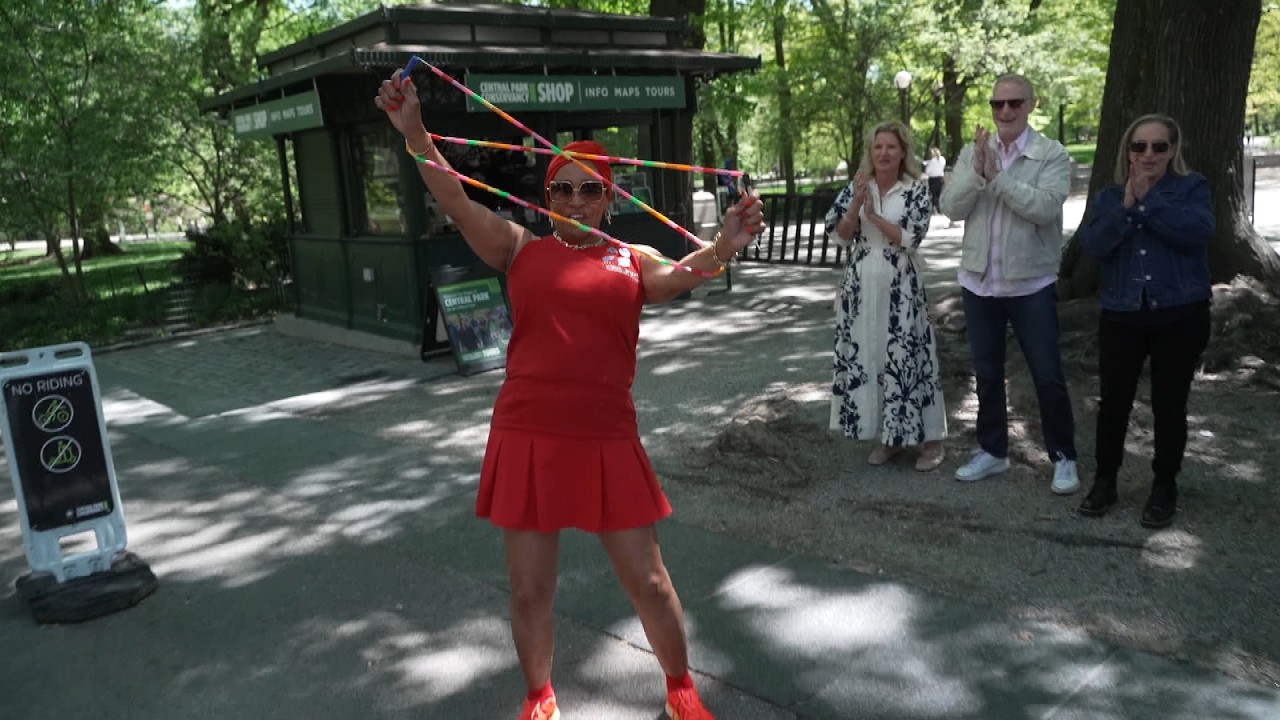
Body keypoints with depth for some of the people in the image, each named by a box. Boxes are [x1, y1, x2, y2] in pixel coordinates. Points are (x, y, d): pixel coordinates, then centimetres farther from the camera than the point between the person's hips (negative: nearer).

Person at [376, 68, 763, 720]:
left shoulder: (633, 261, 5)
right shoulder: (520, 249, 6)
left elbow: (678, 276, -14)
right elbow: (456, 202, -4)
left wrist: (722, 249, -34)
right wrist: (413, 131, -14)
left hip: (607, 443, 0)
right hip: (526, 440, 1)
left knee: (648, 582, 10)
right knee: (529, 591, 13)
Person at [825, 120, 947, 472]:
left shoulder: (916, 190, -2)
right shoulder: (856, 187, 7)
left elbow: (911, 239, -12)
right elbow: (839, 235, 0)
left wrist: (873, 216, -14)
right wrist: (857, 203, -14)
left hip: (899, 287, -4)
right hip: (861, 286, 4)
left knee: (906, 356, -3)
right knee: (866, 356, 6)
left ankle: (929, 438, 9)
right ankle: (888, 436, 20)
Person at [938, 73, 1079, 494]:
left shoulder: (1051, 155, -7)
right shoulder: (971, 153, 4)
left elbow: (1044, 208, -22)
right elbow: (951, 208, -6)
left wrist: (996, 174, -22)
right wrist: (978, 171, -20)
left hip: (1031, 284, -4)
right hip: (979, 281, 4)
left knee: (1048, 376, 3)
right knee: (987, 373, 14)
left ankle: (1063, 457, 19)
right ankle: (992, 450, 28)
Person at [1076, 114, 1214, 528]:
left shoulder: (1191, 188, 2)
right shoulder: (1109, 197, 8)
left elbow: (1199, 232, -18)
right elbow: (1092, 245, -9)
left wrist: (1148, 201, -16)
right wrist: (1127, 207, -18)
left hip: (1180, 315, -2)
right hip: (1121, 316, 2)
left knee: (1169, 405, 6)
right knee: (1113, 402, 5)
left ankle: (1164, 488, 21)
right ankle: (1104, 481, 21)